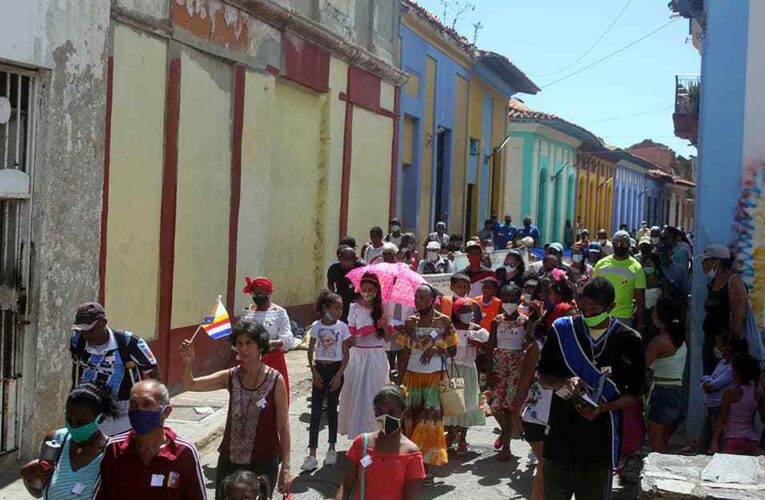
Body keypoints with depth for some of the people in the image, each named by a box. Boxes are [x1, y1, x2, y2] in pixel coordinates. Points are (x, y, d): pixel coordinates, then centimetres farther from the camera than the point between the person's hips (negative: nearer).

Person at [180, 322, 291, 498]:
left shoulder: (275, 380, -10)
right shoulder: (230, 377, -1)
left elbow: (283, 426, -6)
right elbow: (190, 385, -5)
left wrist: (285, 467, -6)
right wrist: (188, 364, -26)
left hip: (263, 463, -3)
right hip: (230, 460, 3)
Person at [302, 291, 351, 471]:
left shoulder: (342, 327, -3)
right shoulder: (316, 326, -2)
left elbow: (345, 354, -1)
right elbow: (310, 351, 5)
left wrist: (339, 375, -9)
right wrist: (314, 372, -5)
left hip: (335, 370, 0)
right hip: (320, 370, 0)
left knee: (332, 409, 8)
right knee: (315, 411, -3)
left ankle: (332, 449, 22)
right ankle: (312, 455, -4)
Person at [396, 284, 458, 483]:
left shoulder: (443, 321, -3)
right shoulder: (410, 321, 4)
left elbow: (452, 350, 1)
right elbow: (406, 352, 7)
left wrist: (436, 350, -17)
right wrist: (399, 380, 3)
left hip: (434, 376, -3)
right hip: (412, 375, 3)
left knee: (430, 420, -2)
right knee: (412, 419, 6)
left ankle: (427, 466, 5)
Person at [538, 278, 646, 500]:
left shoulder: (628, 340, -4)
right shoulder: (562, 329, 0)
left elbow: (635, 393, 2)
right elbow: (543, 379, 6)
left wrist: (604, 407, -15)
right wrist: (565, 381, -16)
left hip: (599, 442, -1)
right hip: (559, 438, 2)